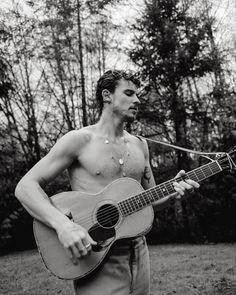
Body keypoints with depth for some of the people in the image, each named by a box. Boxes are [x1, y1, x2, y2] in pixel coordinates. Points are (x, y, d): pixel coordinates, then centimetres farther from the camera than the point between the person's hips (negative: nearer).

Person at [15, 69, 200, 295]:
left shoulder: (140, 145, 9)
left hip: (139, 254, 6)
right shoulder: (80, 139, -9)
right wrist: (63, 225, -27)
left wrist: (172, 189, -4)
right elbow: (25, 187, -12)